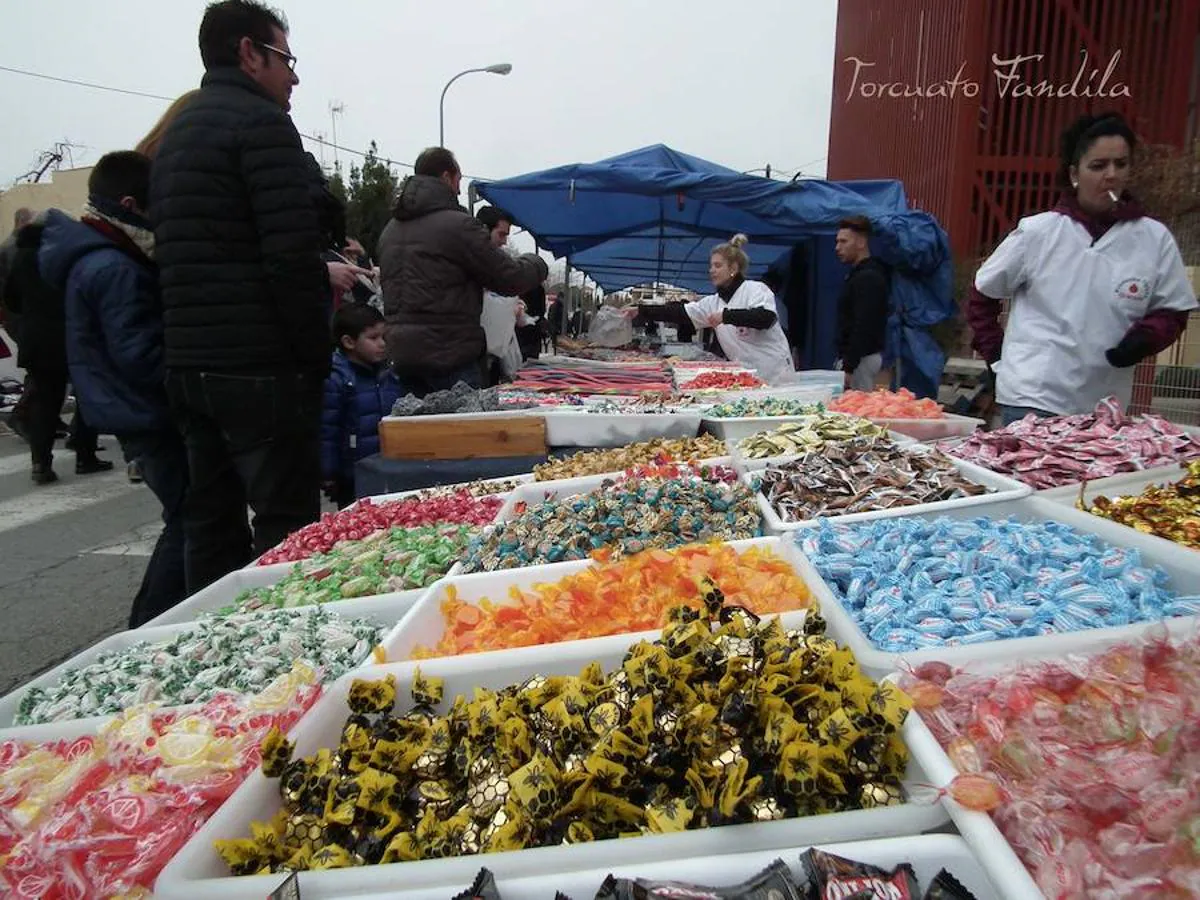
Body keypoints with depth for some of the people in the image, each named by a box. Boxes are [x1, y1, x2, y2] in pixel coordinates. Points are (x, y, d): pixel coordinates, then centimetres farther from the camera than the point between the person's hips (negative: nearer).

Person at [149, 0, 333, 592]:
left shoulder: (175, 134, 21)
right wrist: (317, 354, -9)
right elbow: (292, 255, -17)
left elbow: (174, 254, 20)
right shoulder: (261, 122, -7)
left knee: (212, 522, 14)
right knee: (285, 527, -4)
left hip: (188, 363, 9)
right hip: (260, 368, -9)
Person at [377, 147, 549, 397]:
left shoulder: (390, 230, 14)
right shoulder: (459, 225, -12)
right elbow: (509, 278, -8)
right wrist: (537, 264, 12)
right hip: (450, 356, -8)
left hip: (401, 354, 8)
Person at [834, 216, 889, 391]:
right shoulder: (859, 274, 16)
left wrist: (848, 367, -23)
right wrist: (844, 360, 19)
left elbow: (863, 329, -22)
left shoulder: (867, 278, -16)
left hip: (862, 359, -10)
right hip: (862, 356, 10)